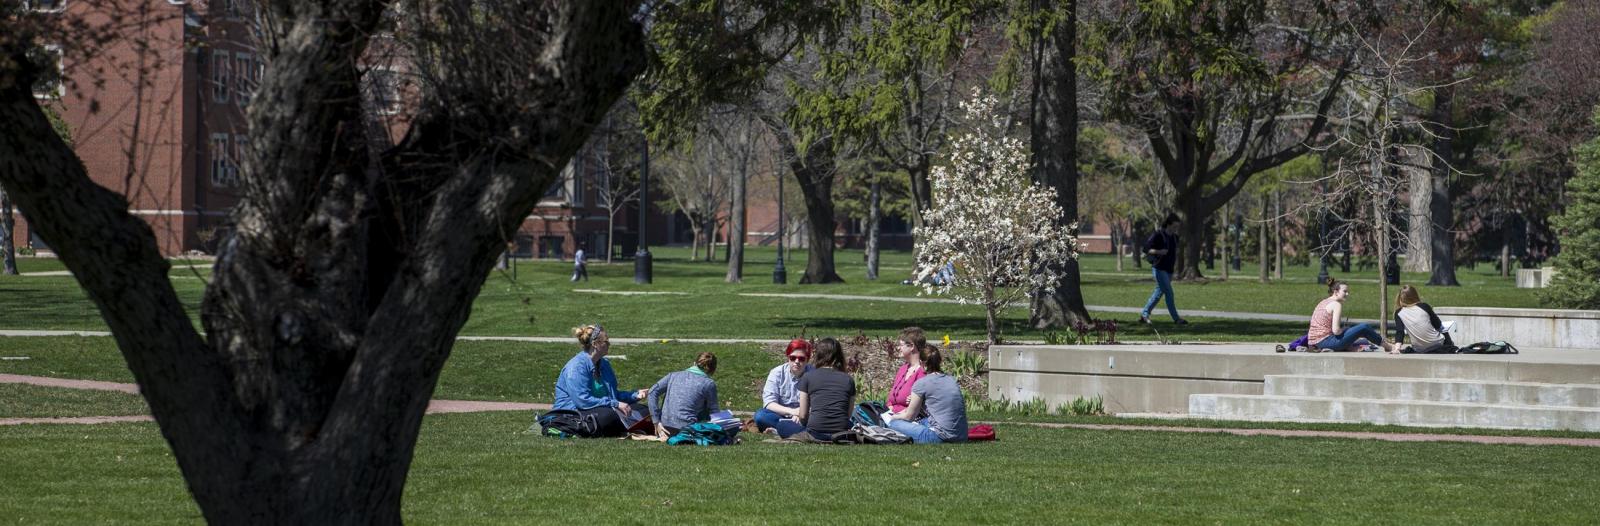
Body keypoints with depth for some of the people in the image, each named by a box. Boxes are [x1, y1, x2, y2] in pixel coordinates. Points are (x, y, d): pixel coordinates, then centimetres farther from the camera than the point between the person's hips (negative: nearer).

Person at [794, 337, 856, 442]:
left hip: (816, 434, -1)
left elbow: (803, 416, 9)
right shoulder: (848, 380, 11)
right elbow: (848, 415, 13)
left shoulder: (808, 377, 7)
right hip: (841, 433, 1)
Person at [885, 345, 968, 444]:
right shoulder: (952, 380, 14)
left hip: (941, 439, -7)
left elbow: (909, 416, 6)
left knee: (894, 423, 5)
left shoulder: (921, 384, -5)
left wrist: (894, 417, 26)